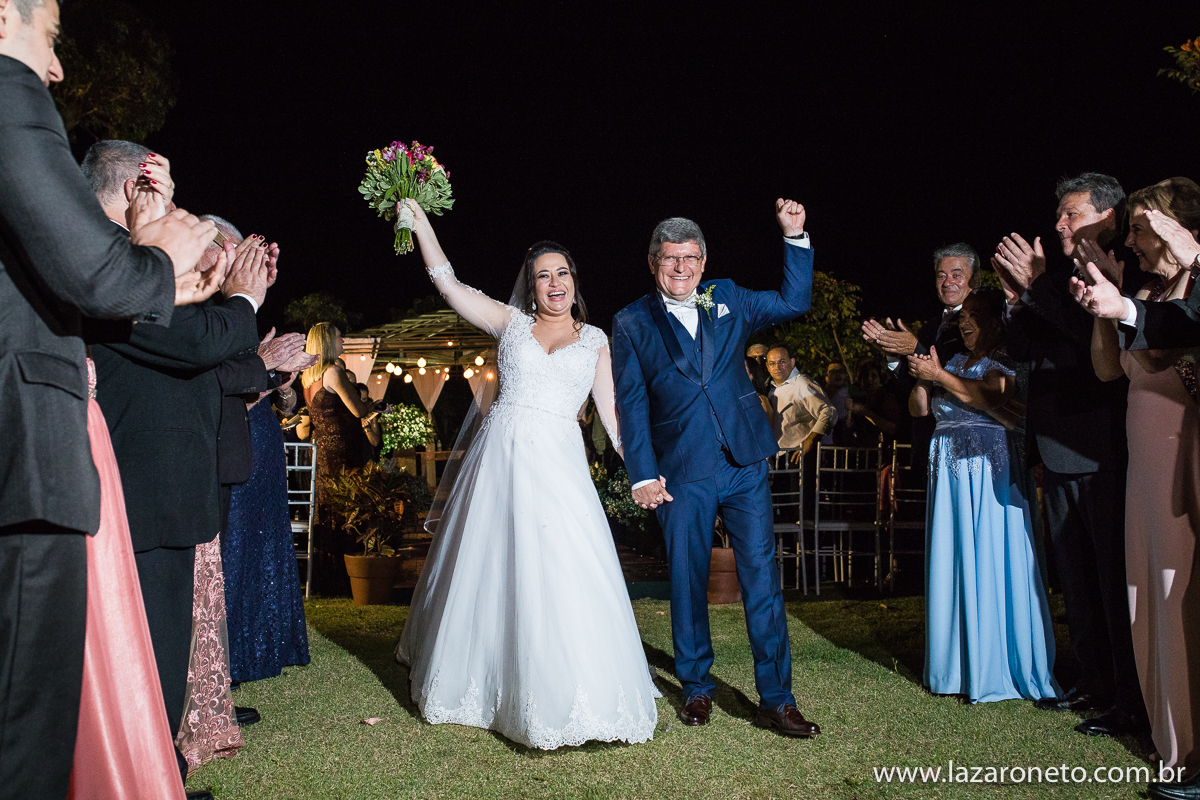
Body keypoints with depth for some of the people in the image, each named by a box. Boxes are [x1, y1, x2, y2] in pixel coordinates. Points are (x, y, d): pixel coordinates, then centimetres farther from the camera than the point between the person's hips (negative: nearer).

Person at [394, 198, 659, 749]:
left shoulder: (595, 340, 13)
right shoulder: (510, 322, 11)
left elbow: (611, 411, 10)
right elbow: (447, 280, 6)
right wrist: (417, 215, 3)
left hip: (557, 465, -1)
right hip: (500, 456, 1)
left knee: (564, 576, -10)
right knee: (487, 569, 8)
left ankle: (574, 698, 1)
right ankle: (476, 682, 28)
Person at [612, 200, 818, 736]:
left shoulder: (727, 300, 11)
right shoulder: (632, 323, 5)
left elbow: (794, 302, 19)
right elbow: (632, 405, 1)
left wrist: (795, 237, 8)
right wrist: (643, 477, -7)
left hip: (744, 465, 2)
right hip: (682, 475, -1)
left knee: (763, 580, 0)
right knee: (687, 584, 8)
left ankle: (776, 700, 9)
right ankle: (697, 689, 26)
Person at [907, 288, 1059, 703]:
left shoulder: (1004, 361, 0)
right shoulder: (954, 362, 19)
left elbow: (992, 399, -19)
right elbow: (918, 409, 17)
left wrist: (940, 376, -13)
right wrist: (922, 378, -1)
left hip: (988, 466, -6)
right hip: (948, 466, 6)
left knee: (990, 563, -5)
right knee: (952, 563, 5)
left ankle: (997, 670, 4)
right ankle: (959, 665, 13)